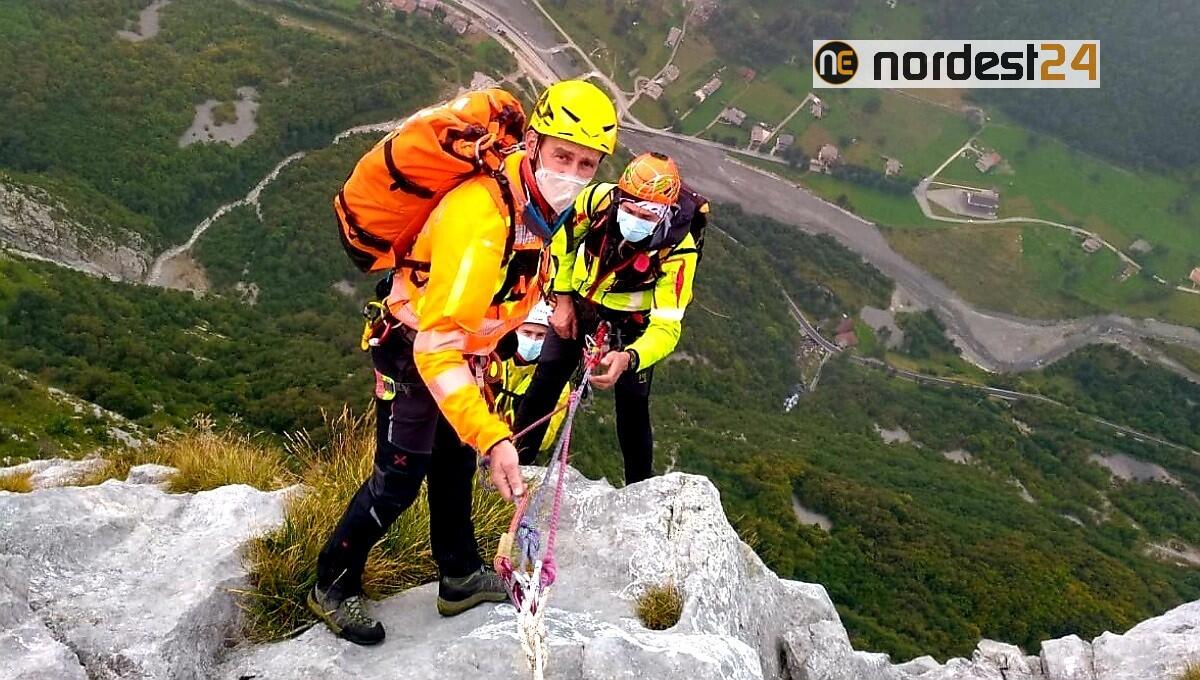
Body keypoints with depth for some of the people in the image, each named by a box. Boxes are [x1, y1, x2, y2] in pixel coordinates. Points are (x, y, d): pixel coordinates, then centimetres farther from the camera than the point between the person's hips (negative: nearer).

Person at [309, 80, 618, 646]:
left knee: (455, 464, 20)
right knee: (398, 482, 0)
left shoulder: (537, 196, -9)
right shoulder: (482, 219, -39)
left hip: (459, 347, 9)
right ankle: (332, 587, 22)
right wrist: (492, 436, -49)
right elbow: (435, 345, -43)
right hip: (413, 353, -8)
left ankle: (461, 578, 37)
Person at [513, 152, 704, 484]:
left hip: (630, 321, -2)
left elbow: (667, 326, -35)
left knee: (633, 407, 0)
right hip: (578, 301, 3)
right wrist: (563, 298, -6)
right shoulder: (598, 197, -29)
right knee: (544, 384, 6)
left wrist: (629, 358, -54)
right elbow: (564, 240, -7)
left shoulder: (678, 251, -36)